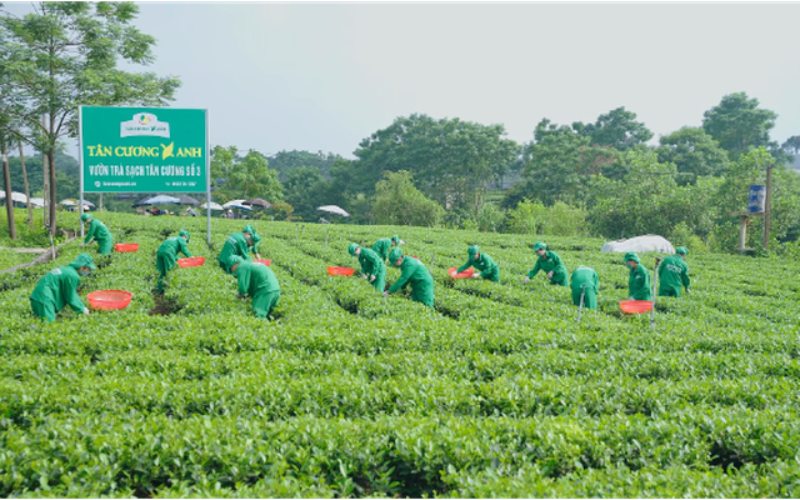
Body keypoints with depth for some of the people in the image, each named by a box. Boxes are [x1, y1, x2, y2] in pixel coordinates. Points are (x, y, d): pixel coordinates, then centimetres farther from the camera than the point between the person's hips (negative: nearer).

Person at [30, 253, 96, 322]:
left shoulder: (67, 270, 16)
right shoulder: (72, 276, -15)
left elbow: (72, 294, 24)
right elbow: (71, 298, -8)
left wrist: (82, 307, 20)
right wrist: (82, 309, 5)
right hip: (44, 300, -10)